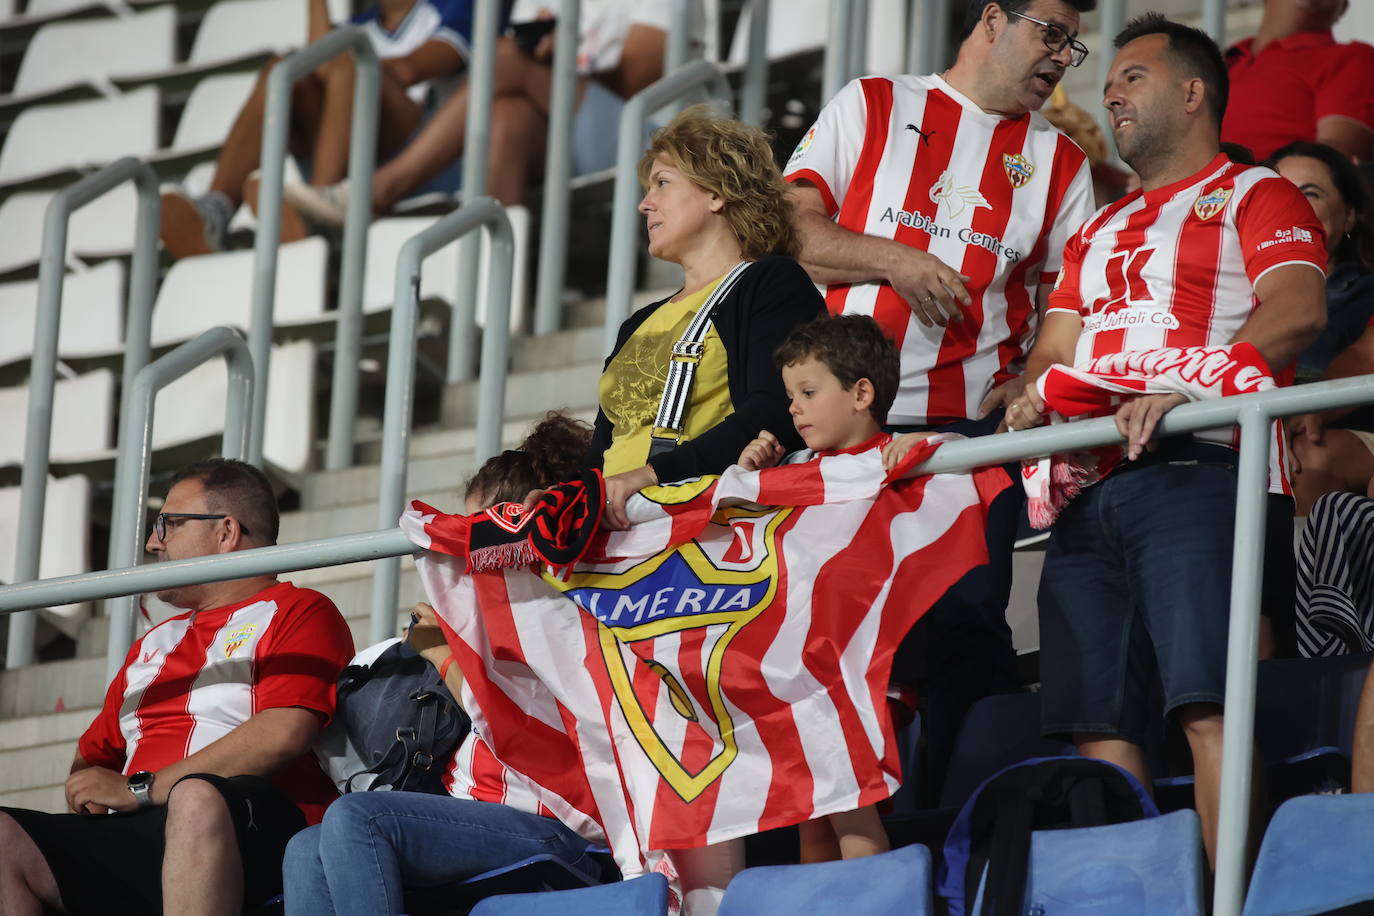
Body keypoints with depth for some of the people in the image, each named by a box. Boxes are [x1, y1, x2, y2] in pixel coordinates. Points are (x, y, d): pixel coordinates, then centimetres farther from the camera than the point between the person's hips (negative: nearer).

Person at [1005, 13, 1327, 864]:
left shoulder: (1253, 196, 7)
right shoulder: (1100, 232, 30)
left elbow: (1297, 310, -10)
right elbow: (1054, 349, 26)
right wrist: (1033, 397, 0)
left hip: (1193, 474, -7)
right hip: (1089, 490, 7)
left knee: (1207, 703, -19)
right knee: (1097, 721, -2)